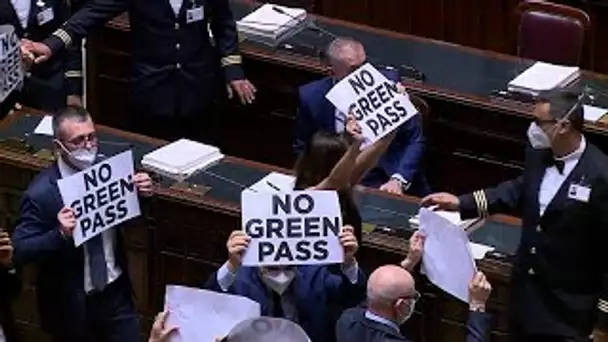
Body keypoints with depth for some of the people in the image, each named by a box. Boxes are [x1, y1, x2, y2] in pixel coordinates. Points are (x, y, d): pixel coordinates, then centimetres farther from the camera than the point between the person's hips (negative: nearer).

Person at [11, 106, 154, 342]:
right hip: (70, 303, -4)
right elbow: (19, 251, -22)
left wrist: (141, 194, -13)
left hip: (115, 291, 4)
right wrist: (60, 234, -36)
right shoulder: (41, 193, -21)